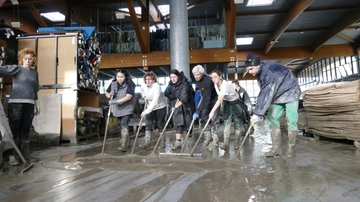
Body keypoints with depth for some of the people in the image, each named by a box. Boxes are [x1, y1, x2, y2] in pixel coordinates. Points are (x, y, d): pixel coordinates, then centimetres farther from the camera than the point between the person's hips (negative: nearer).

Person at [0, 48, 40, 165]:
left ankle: (26, 155, 13)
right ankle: (12, 156, 7)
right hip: (15, 103, -4)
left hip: (29, 104, 4)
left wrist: (37, 105, 19)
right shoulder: (16, 68, 3)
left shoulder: (35, 73, 15)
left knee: (25, 131, 8)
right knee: (14, 130, 0)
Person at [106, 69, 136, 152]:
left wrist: (117, 101, -34)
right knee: (121, 126, 15)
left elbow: (129, 96, -27)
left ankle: (124, 146, -16)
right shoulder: (113, 84, 2)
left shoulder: (129, 85, -14)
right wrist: (111, 96, -8)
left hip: (127, 109, -6)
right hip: (117, 109, 6)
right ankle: (126, 142, 30)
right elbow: (107, 93, 15)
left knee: (124, 125, -18)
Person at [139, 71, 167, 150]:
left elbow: (155, 101, -36)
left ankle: (162, 143, 22)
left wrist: (147, 111, -42)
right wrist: (145, 97, 4)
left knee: (160, 124, 3)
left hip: (160, 107, -5)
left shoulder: (157, 86, -27)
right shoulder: (143, 86, -7)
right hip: (150, 107, 5)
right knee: (148, 124, -7)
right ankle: (147, 144, -9)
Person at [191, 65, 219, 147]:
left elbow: (206, 99, -38)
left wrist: (197, 111, -39)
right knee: (203, 118, -1)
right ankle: (207, 136, 11)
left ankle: (215, 138, 3)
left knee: (213, 119, -9)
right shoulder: (197, 80, -8)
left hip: (214, 99, -7)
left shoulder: (208, 81, -34)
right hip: (205, 99, 7)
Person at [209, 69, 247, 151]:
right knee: (227, 123, -7)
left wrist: (212, 111, -41)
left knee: (237, 124, 1)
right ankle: (226, 144, -14)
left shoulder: (225, 84, -29)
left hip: (236, 103, -6)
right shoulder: (215, 84, -5)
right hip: (227, 104, 6)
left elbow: (220, 100, -37)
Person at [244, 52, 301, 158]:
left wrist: (257, 113, -37)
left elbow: (267, 93, -37)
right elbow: (263, 93, -2)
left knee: (291, 121, -9)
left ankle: (290, 148, 3)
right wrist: (259, 111, -6)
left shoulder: (270, 71, -34)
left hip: (290, 93, -7)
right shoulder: (259, 72, -8)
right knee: (272, 119, -1)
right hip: (277, 96, 8)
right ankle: (277, 147, 2)